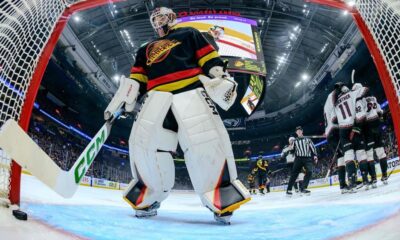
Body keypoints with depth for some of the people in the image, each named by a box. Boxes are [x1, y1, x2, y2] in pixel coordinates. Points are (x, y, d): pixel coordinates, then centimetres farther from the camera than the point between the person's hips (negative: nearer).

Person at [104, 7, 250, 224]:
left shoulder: (189, 34, 23)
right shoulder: (145, 49, 33)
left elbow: (209, 59, 11)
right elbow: (136, 79, 24)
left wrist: (221, 78, -6)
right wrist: (125, 100, 8)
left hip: (191, 92, -3)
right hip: (157, 96, 4)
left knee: (205, 142, -20)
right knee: (144, 143, -12)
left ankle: (221, 199, -10)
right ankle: (149, 200, 4)